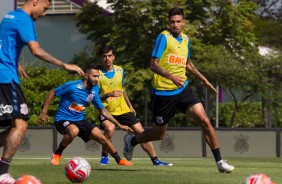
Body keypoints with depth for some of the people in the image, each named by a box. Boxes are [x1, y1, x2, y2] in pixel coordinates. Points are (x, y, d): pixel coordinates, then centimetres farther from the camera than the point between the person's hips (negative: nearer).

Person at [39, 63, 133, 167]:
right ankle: (57, 155, -17)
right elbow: (52, 93, -8)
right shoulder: (72, 86, -19)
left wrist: (119, 125, 7)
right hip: (63, 119, -6)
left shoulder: (93, 91, 0)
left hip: (80, 120, 6)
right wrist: (44, 112, -10)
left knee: (101, 138, -3)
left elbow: (103, 111, 10)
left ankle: (119, 160, 19)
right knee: (74, 131, -39)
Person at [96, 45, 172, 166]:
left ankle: (155, 160, 12)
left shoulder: (120, 70, 7)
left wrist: (130, 106, 23)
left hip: (122, 109, 5)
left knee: (140, 131, 1)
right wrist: (109, 94, -26)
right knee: (110, 129, -34)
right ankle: (104, 156, -11)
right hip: (105, 110, -5)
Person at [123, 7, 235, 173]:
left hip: (183, 89, 5)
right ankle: (131, 141, 38)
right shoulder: (164, 37, -11)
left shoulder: (185, 39, 9)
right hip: (163, 92, -5)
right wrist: (170, 76, -34)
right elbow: (154, 65, -18)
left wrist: (204, 80, 23)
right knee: (159, 134, 8)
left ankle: (219, 161, -8)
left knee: (205, 121, -12)